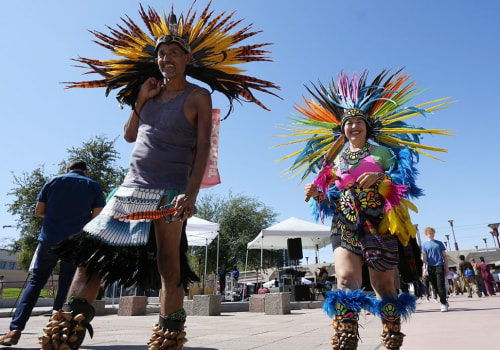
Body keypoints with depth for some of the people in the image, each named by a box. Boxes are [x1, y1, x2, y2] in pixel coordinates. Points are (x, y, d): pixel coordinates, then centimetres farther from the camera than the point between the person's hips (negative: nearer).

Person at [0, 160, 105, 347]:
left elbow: (38, 211, 9)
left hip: (49, 239, 1)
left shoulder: (54, 181, 9)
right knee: (66, 286, 8)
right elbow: (97, 216, -1)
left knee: (36, 281, 10)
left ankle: (16, 329, 2)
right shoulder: (94, 186, 5)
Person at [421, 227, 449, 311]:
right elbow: (424, 257, 3)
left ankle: (443, 303, 1)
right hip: (430, 267, 1)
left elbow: (444, 256, 12)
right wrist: (424, 269, -6)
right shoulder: (424, 244, 9)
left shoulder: (439, 243, 11)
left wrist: (446, 267, 6)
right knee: (435, 287, 6)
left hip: (439, 266, -1)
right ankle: (444, 298, 27)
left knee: (441, 286, -7)